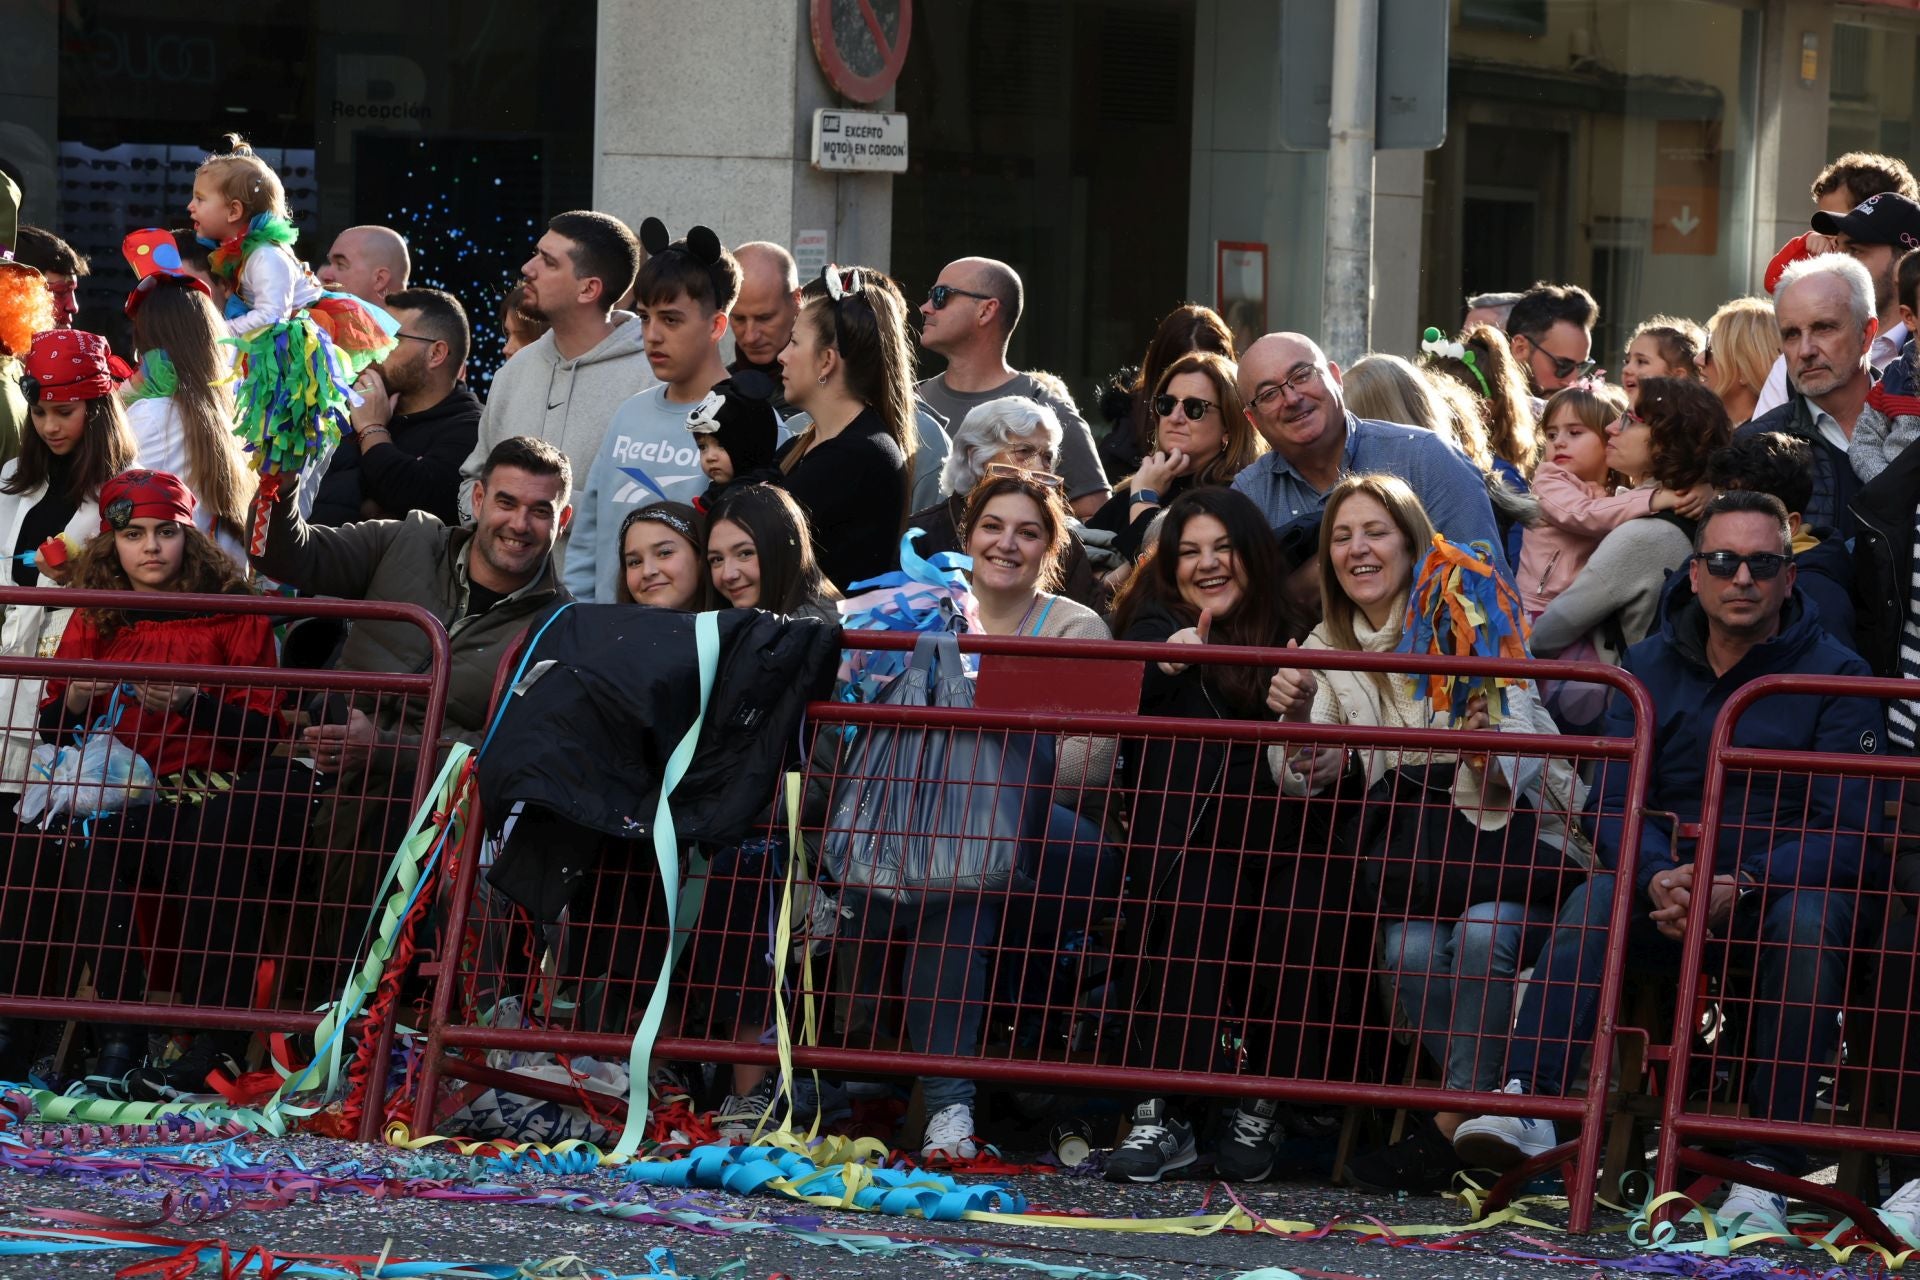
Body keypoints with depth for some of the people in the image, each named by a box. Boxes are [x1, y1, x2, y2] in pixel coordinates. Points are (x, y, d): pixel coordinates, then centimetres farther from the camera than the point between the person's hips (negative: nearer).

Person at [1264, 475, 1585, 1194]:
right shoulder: (1327, 650, 10)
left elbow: (1520, 772, -13)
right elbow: (1306, 785, -3)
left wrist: (1488, 748, -37)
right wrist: (1295, 721, -25)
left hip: (1520, 835, -3)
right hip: (1415, 851, 3)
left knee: (1483, 930, -32)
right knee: (1409, 947, -28)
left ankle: (1455, 1126, -22)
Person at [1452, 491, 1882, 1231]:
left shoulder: (1833, 677, -4)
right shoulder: (1651, 669, 6)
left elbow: (1849, 834, -13)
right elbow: (1614, 804, -3)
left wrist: (1744, 886, -31)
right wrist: (1661, 879, -27)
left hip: (1790, 886, -2)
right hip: (1671, 885, 3)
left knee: (1808, 920, -36)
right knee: (1594, 901, -28)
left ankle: (1769, 1168, -38)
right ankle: (1531, 1103, -47)